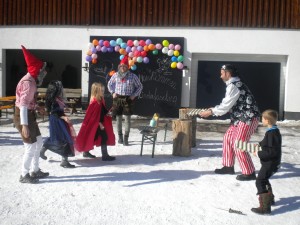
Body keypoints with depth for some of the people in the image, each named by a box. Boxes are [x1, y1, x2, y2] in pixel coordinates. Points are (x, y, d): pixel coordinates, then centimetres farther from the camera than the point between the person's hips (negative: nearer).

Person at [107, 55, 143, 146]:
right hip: (117, 99, 2)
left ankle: (126, 138, 2)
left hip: (128, 99, -2)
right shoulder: (115, 75, 4)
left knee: (127, 119, -4)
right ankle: (120, 136, 22)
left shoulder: (133, 76, -3)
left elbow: (140, 86, 7)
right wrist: (113, 92, 6)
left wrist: (134, 95, -3)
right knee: (118, 118, 8)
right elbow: (109, 84, 20)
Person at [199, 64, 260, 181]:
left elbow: (226, 105, -17)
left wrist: (211, 112, -8)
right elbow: (227, 104, 19)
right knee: (228, 138, 13)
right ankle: (228, 166, 24)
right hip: (241, 118, 10)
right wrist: (213, 109, 14)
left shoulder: (233, 86, -17)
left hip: (248, 118, -10)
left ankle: (249, 172, 4)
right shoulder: (234, 84, 16)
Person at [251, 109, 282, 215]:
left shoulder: (271, 133, -25)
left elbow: (272, 152, -27)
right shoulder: (274, 131, 6)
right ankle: (270, 198, 43)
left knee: (260, 182, -8)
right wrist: (260, 144, 13)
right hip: (270, 163, 10)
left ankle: (265, 207, -7)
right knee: (264, 180, 26)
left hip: (270, 163, -10)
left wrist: (259, 154, -21)